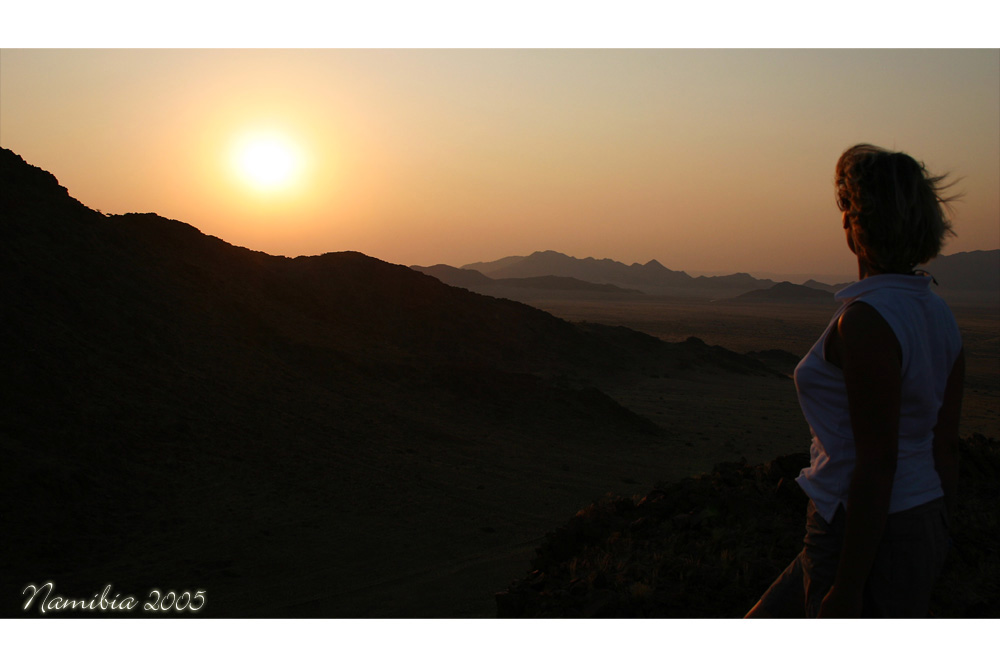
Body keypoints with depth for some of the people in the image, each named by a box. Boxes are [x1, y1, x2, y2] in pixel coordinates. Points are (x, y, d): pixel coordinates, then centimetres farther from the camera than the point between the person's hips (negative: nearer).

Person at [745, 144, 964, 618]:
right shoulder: (938, 315, 5)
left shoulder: (866, 321, -22)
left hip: (869, 537, -9)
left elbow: (877, 465, -24)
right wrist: (931, 545, 20)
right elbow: (946, 445, 10)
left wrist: (847, 589, -19)